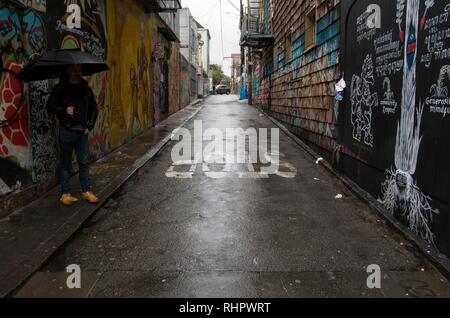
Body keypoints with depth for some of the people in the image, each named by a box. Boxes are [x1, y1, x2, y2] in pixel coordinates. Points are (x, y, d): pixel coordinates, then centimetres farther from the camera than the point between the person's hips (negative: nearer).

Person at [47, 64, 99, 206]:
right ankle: (65, 193, 13)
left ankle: (86, 191, 15)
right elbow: (50, 107, 0)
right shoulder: (59, 89, 0)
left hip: (82, 132, 3)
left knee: (84, 162, 6)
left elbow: (94, 109, 16)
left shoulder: (86, 89, 9)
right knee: (66, 163, 5)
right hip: (66, 131, -2)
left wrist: (90, 126, 5)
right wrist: (64, 110, -17)